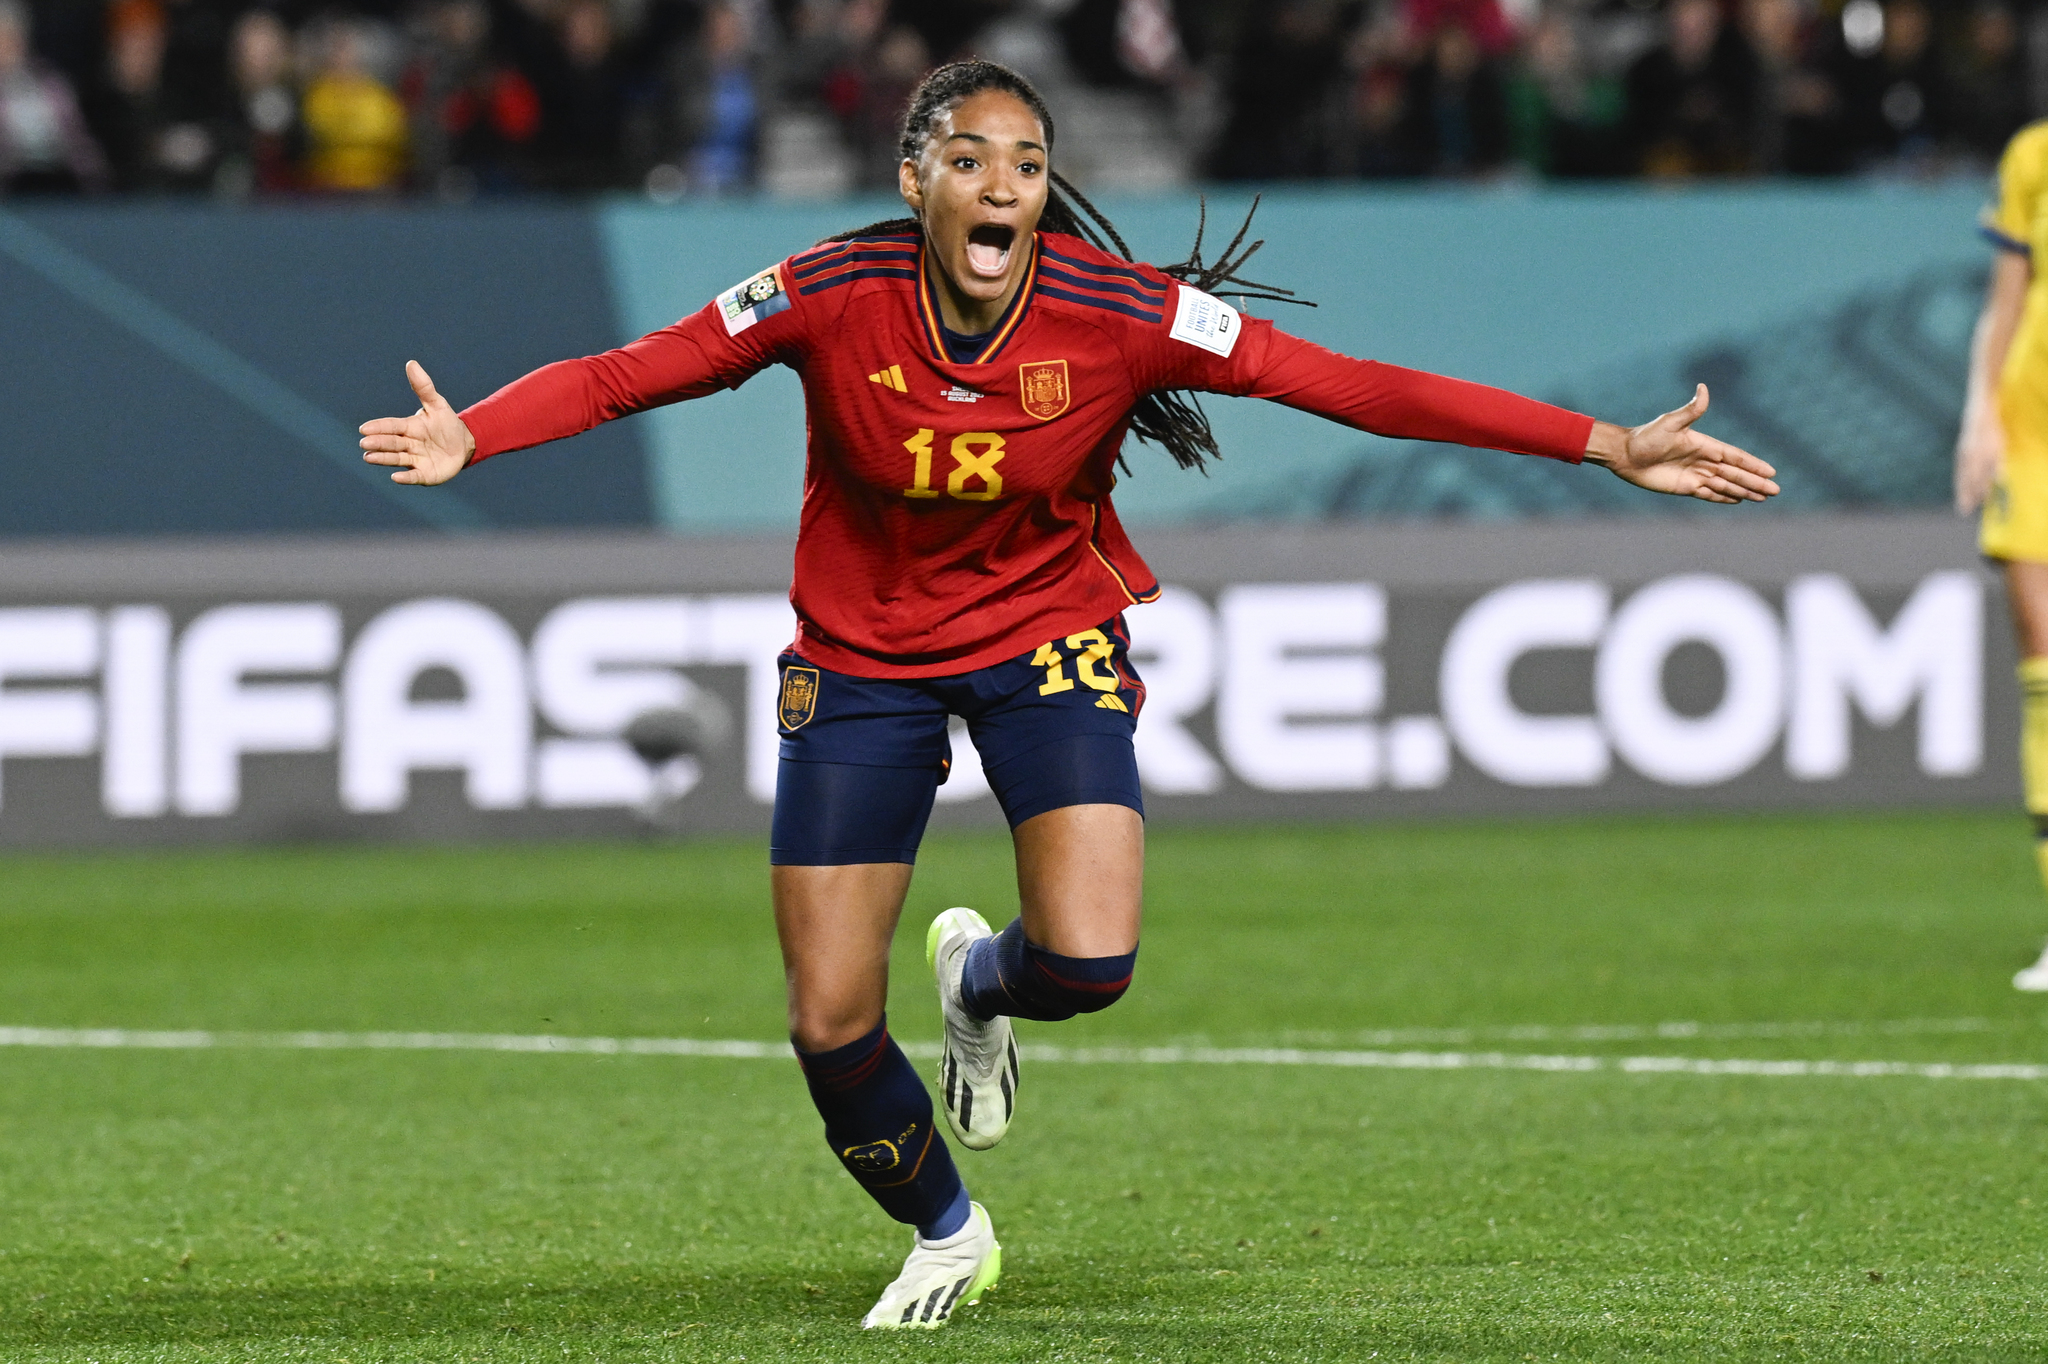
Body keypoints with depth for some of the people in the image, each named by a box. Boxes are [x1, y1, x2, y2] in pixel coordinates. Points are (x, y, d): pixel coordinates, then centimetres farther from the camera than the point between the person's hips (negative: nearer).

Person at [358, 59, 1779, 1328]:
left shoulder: (1123, 312, -21)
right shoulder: (834, 297, -21)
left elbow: (1354, 384, -21)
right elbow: (626, 373, -19)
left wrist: (1608, 446, -26)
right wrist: (469, 435, -38)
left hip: (1049, 634, 0)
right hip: (863, 653, 1)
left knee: (1089, 959, -23)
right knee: (829, 1026, 0)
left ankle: (979, 982, 18)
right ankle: (944, 1237, 32)